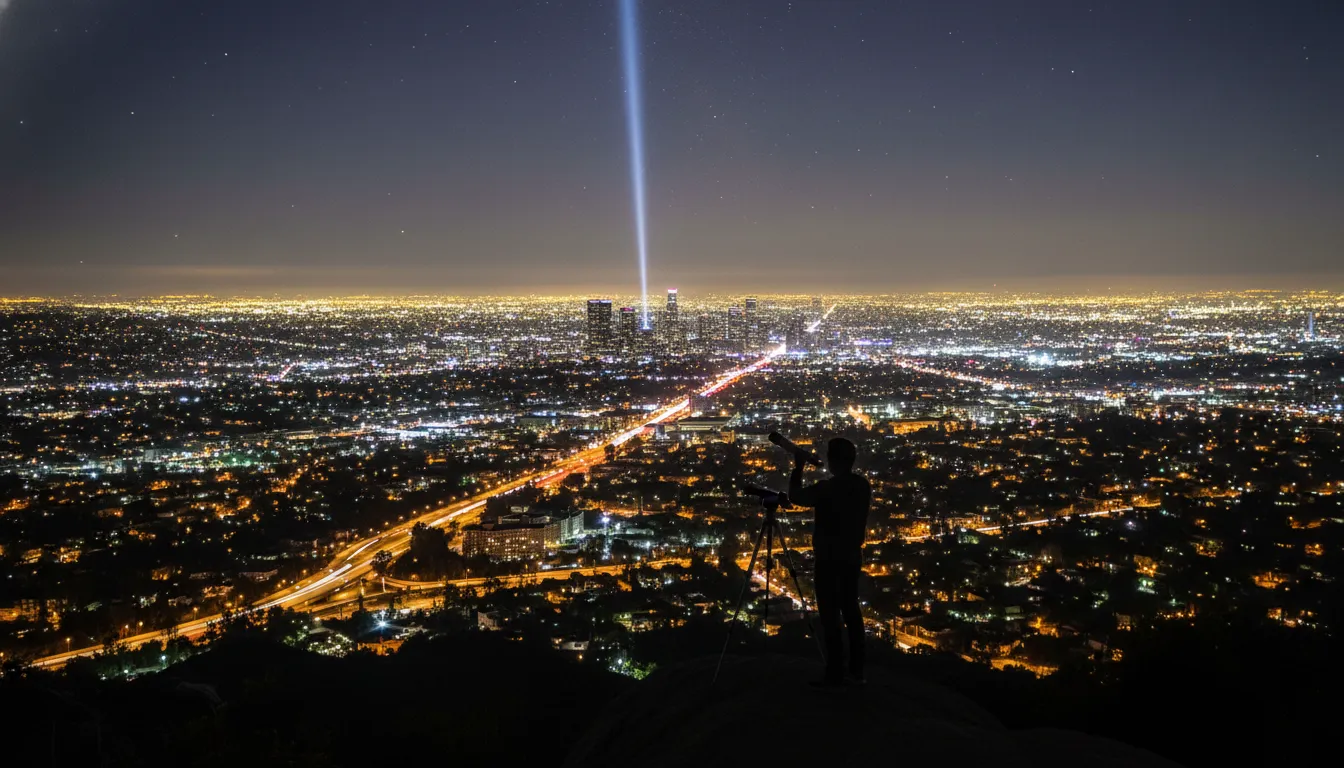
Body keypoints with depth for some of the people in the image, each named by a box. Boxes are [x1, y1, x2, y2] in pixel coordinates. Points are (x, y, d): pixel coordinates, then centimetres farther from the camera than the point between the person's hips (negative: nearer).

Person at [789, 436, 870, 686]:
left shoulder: (828, 488, -19)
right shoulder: (863, 485, 2)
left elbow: (796, 496, -6)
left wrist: (798, 468, 4)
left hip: (829, 560, -7)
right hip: (852, 557, 8)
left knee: (830, 615, -3)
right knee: (851, 611, 14)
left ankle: (836, 673, -1)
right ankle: (857, 670, 19)